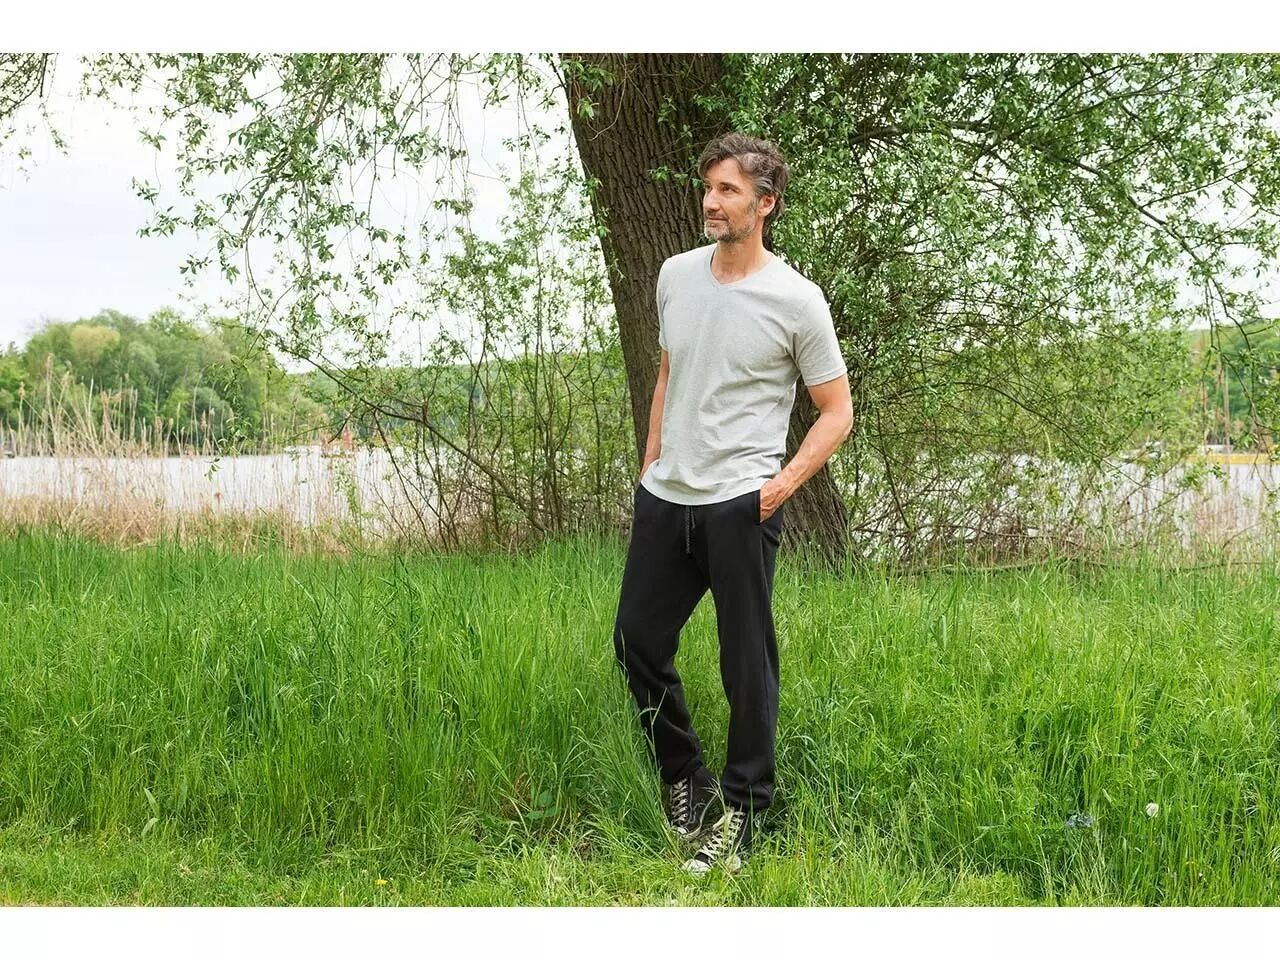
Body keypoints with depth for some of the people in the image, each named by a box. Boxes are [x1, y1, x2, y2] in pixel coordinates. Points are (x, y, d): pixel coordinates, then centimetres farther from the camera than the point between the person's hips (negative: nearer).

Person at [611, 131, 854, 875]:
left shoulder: (797, 301, -10)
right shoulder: (676, 275, 6)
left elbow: (837, 411, -3)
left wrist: (785, 484, -14)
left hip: (739, 504, -6)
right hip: (665, 497, 6)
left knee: (747, 665, 1)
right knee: (638, 642, 12)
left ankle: (740, 813, 16)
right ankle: (685, 781, 31)